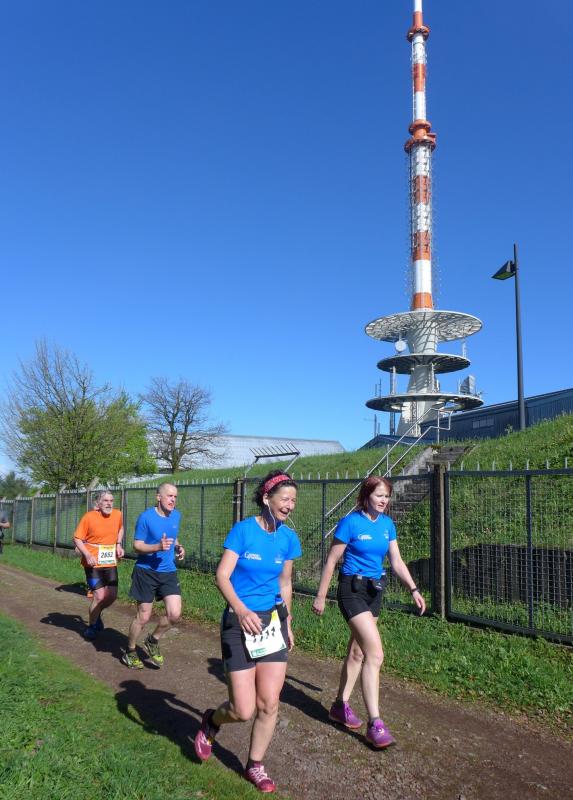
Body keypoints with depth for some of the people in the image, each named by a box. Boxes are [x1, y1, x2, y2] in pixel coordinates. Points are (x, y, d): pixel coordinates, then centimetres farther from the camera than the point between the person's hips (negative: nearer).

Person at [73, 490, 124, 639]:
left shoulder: (118, 514, -2)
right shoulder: (89, 517, -15)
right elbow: (77, 539, -10)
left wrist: (119, 545, 5)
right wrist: (88, 555, -23)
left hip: (110, 563, 5)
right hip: (93, 564, -5)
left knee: (112, 596, 5)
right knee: (100, 596, -8)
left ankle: (96, 613, 37)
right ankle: (91, 626, 17)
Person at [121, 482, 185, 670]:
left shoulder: (176, 516, 4)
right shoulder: (146, 517, -14)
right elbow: (137, 545, -11)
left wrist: (178, 548, -1)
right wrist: (158, 546, -27)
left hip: (168, 571, 5)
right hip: (146, 571, -5)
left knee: (175, 614, -5)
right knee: (143, 617, 3)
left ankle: (153, 641, 23)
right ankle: (129, 652, 29)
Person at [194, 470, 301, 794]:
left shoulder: (289, 537, 1)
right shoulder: (243, 529, -14)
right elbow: (222, 575, -17)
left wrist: (287, 624, 15)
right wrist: (241, 610, -32)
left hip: (273, 622, 4)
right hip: (240, 622, -4)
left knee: (269, 704, 3)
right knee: (244, 711, -3)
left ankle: (255, 766, 27)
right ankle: (211, 721, 32)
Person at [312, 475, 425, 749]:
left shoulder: (387, 524, 4)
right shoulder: (350, 523, -14)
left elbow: (396, 562, 8)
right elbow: (331, 561, -9)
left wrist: (413, 589, -4)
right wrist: (320, 596, -6)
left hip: (374, 591, 7)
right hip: (352, 590, -7)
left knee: (357, 652, 16)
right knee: (375, 653, -15)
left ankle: (341, 705, 33)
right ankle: (374, 724, -8)